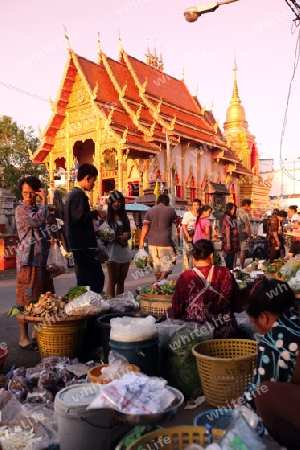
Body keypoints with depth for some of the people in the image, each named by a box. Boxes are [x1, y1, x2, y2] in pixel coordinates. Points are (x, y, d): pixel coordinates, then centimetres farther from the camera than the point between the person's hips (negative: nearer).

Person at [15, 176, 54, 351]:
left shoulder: (39, 208, 17)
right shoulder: (21, 209, -8)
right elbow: (39, 220, -25)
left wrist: (49, 240, 12)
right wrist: (44, 199, -15)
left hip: (43, 259, 8)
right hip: (28, 260, -8)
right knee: (26, 300, -2)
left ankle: (37, 332, 25)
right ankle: (24, 337, 7)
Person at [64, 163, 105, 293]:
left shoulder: (72, 194, 19)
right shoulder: (79, 194, -13)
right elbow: (80, 217, -25)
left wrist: (93, 214, 20)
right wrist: (96, 213, -11)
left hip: (77, 245, 11)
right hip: (85, 245, -11)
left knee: (83, 279, 14)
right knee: (97, 277, -10)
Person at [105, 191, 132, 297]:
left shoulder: (124, 217, 15)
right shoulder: (106, 217, -4)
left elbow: (129, 233, 15)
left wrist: (126, 235, -8)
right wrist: (119, 238, -16)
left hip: (125, 251, 6)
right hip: (112, 252, -6)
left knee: (121, 280, 11)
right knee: (112, 281, 0)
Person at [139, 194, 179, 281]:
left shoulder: (149, 211, 5)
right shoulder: (171, 210, -2)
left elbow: (145, 226, -1)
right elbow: (176, 221, 15)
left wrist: (142, 240, 2)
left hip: (152, 242, 4)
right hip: (165, 242, -3)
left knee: (156, 263, 14)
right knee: (168, 262, 4)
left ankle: (158, 281, 25)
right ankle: (162, 280, -14)